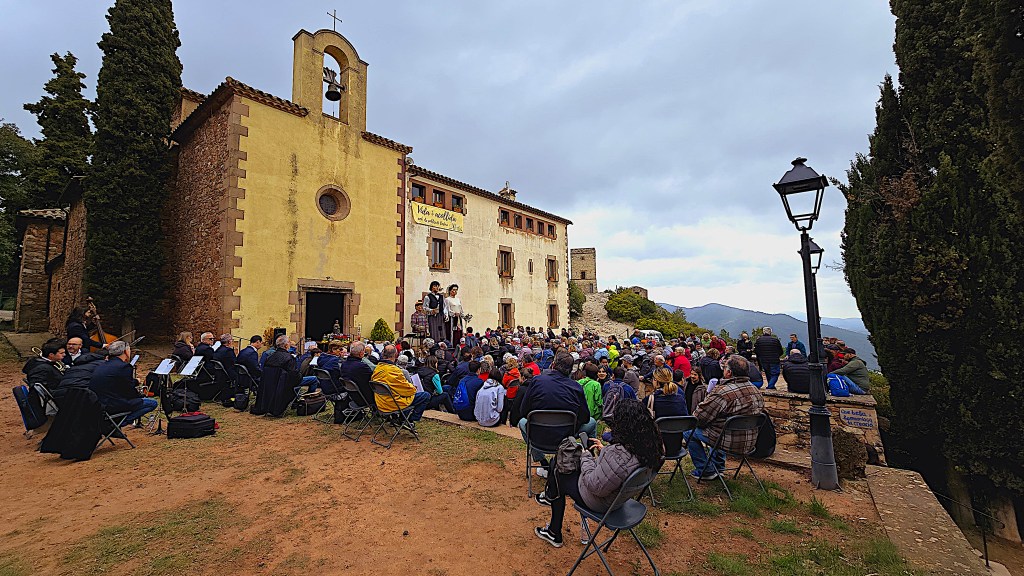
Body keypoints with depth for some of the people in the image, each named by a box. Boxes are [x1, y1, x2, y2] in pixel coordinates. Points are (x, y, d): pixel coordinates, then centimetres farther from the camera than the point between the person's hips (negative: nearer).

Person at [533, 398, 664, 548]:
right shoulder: (649, 446, -13)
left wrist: (586, 456, -16)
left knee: (557, 474, 12)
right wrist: (603, 450, 1)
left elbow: (595, 486, -30)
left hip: (601, 501, -8)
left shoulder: (618, 454, -40)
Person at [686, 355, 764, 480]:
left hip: (730, 442, -8)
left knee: (688, 431, 8)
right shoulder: (755, 390, -3)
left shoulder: (722, 392, -27)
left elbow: (699, 418, -21)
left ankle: (706, 471, 16)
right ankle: (718, 467, 41)